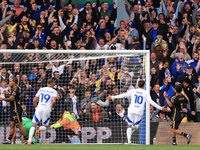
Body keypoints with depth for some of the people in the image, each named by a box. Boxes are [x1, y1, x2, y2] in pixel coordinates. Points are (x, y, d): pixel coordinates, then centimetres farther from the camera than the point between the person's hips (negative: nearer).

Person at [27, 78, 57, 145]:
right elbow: (53, 101, -12)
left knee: (34, 124, 2)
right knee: (45, 126, 17)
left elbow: (34, 100, 12)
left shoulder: (41, 90, 15)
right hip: (47, 109, -3)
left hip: (39, 109, 3)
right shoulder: (54, 92, 4)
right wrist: (52, 108, 6)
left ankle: (29, 141, -11)